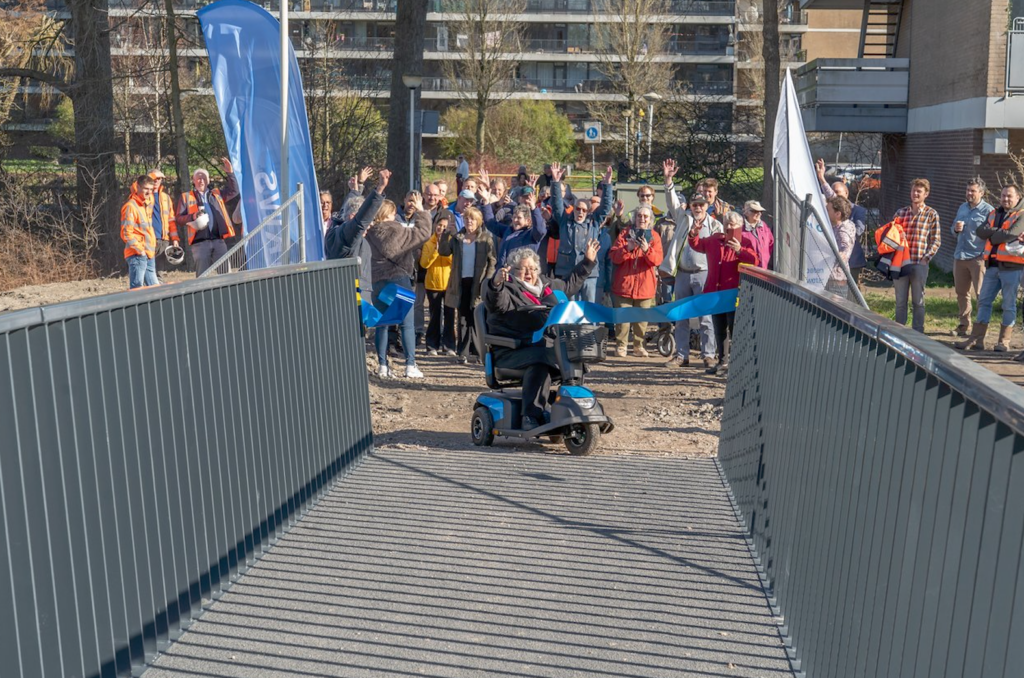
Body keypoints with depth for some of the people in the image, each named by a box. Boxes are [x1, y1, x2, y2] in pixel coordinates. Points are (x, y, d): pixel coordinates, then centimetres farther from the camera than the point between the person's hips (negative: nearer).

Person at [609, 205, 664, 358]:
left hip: (645, 285, 1)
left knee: (642, 318, 1)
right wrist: (627, 248, -20)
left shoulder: (654, 236, 9)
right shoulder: (625, 234, 7)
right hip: (624, 283, -1)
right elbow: (614, 257, -3)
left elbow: (657, 260, -5)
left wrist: (647, 250, -23)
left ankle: (639, 346, 12)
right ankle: (620, 346, 3)